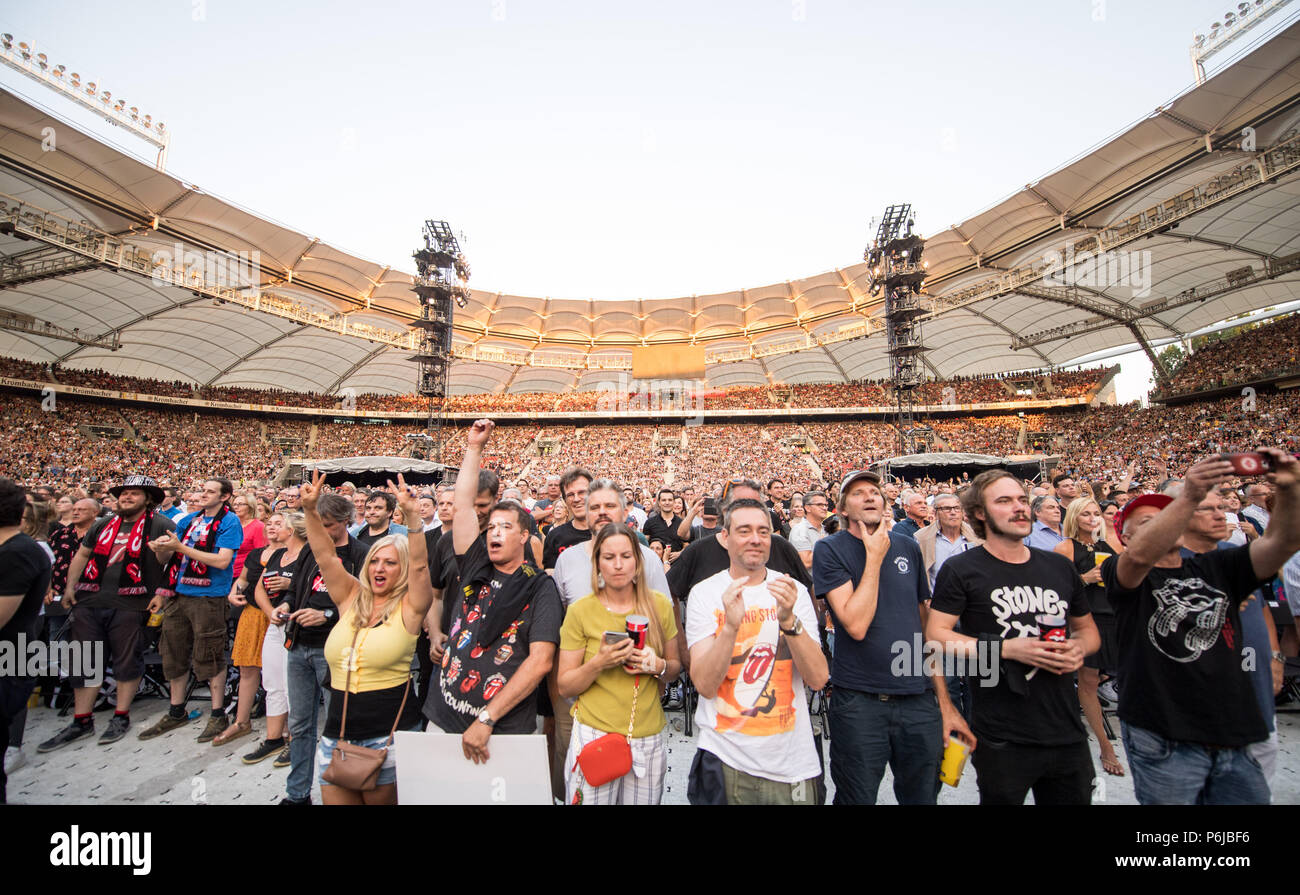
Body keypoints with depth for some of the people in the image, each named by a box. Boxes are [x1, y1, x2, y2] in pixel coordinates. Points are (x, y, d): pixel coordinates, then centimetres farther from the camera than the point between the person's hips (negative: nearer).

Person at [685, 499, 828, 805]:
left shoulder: (794, 591, -2)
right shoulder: (704, 593, -8)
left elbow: (818, 679, -11)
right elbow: (705, 685, -15)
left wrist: (789, 619, -26)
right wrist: (730, 625, -30)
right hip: (725, 758, -1)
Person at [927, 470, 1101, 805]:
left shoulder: (1060, 567, 8)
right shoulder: (961, 569, -9)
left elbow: (1087, 628, 19)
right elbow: (936, 634, -13)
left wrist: (1079, 647, -3)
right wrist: (1007, 648, -20)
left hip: (1067, 734, 5)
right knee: (1000, 798, 11)